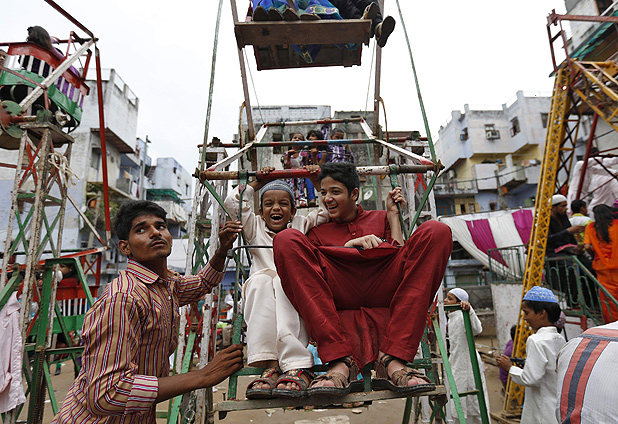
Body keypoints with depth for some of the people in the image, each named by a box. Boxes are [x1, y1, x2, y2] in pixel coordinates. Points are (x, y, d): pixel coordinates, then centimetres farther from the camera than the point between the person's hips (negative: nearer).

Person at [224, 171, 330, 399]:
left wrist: (318, 183, 16)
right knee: (261, 277, -32)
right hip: (260, 304, 1)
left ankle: (297, 366, -43)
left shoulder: (301, 225, 22)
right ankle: (270, 364, -39)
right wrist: (257, 183, 21)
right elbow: (233, 202, 15)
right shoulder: (255, 228, 23)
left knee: (284, 280, -33)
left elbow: (329, 210, 18)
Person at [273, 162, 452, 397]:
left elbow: (401, 257, 12)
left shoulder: (381, 218, 27)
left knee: (436, 231, -18)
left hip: (385, 299, 1)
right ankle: (340, 360, -29)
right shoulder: (317, 232, 27)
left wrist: (393, 214, 15)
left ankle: (392, 358, -26)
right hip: (339, 304, 0)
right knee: (287, 238, -19)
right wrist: (351, 244, -1)